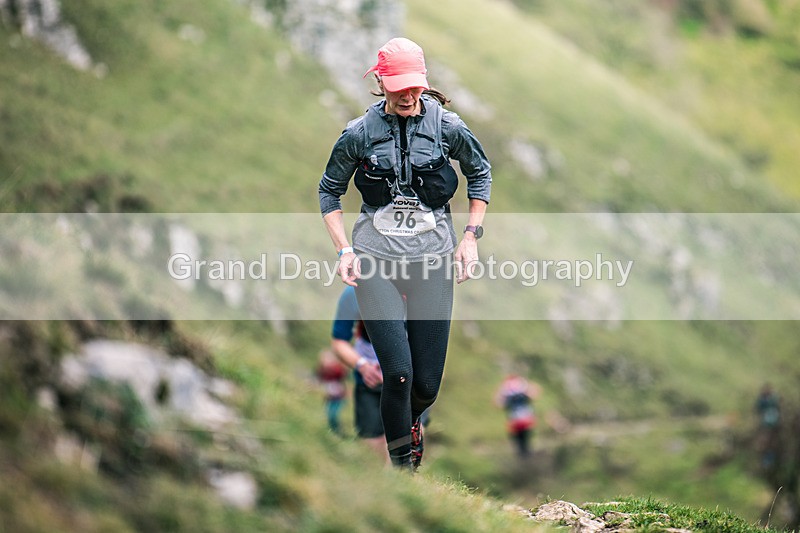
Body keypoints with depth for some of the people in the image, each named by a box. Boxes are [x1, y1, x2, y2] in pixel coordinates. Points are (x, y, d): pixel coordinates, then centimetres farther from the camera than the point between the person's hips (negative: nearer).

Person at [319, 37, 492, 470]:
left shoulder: (446, 126, -2)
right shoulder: (359, 133, -3)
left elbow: (480, 174, 15)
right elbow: (329, 191, 11)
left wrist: (471, 235, 6)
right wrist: (344, 250, 0)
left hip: (433, 258, 1)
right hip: (376, 259, -1)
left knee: (427, 384, 3)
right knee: (398, 373, -15)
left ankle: (410, 421, 40)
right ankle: (402, 467, 4)